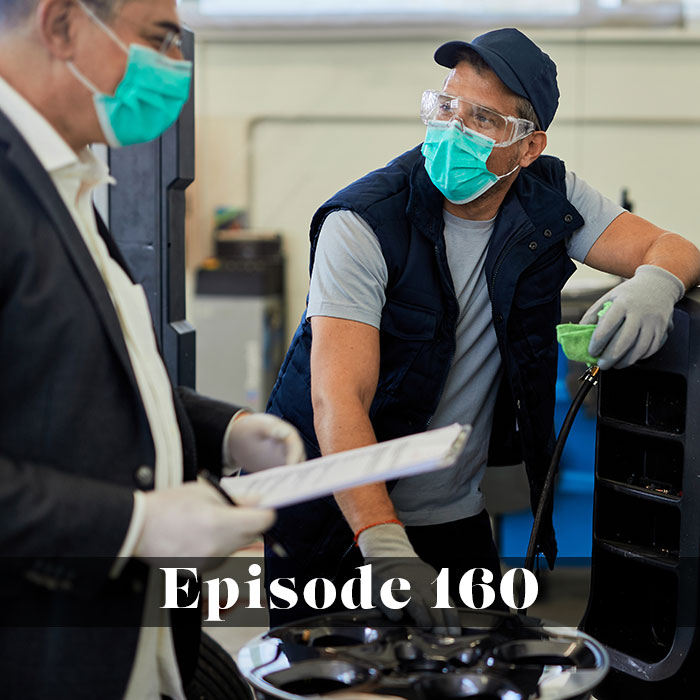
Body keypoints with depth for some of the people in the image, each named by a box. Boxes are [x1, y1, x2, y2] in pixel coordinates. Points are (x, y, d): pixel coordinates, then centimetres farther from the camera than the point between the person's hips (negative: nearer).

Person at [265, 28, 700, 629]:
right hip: (335, 518, -4)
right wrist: (384, 544, -42)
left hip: (458, 513, 4)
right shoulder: (363, 224, -21)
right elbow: (338, 398, -29)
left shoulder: (549, 199, -5)